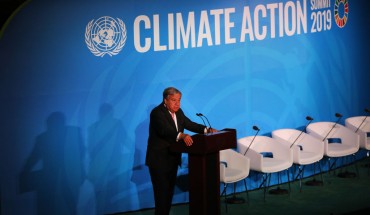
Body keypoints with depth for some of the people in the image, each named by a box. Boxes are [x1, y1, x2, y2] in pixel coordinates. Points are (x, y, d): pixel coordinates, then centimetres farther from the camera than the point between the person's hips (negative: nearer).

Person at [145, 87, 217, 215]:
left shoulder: (178, 112, 9)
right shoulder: (157, 113, -19)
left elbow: (189, 124, 5)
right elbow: (165, 130, -34)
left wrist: (207, 130, -9)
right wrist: (182, 136, -50)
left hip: (172, 158, 8)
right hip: (159, 160, -8)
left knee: (169, 191, 14)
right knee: (162, 193, -8)